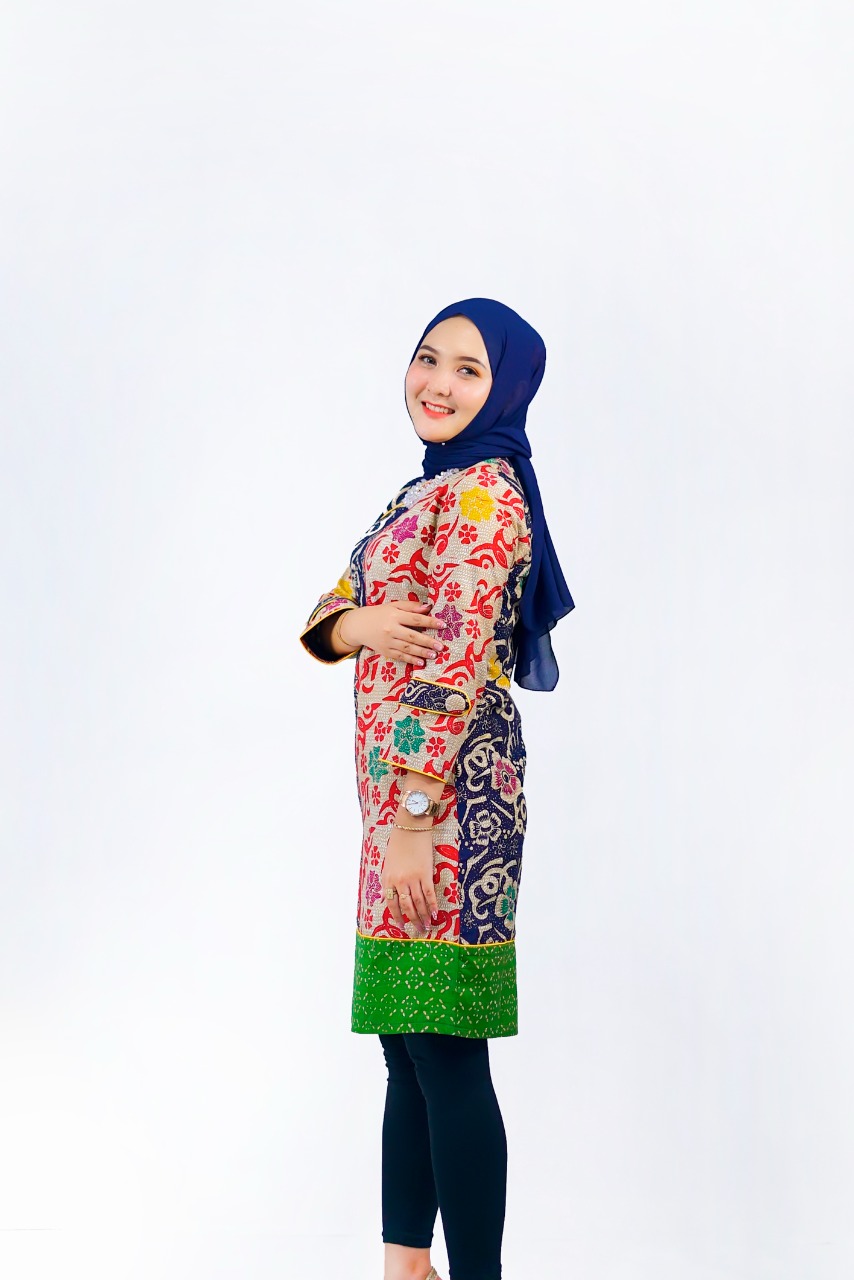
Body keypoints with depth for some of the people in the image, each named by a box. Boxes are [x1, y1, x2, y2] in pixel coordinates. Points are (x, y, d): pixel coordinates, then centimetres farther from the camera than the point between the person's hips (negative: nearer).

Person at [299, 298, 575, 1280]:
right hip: (400, 792, 10)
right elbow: (330, 613, 14)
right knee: (406, 1044, 15)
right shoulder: (427, 488, 19)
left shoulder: (484, 492, -11)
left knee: (445, 1051, -7)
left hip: (449, 790, -10)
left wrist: (412, 815, -21)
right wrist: (357, 623, -9)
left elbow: (455, 668, -18)